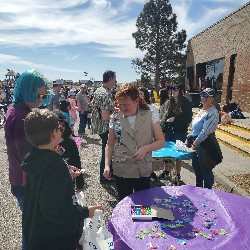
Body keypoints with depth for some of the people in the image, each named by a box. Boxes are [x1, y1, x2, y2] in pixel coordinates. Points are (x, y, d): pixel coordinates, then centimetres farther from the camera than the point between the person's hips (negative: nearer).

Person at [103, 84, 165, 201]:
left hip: (143, 171, 0)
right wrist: (107, 165, -5)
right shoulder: (115, 118, -2)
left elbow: (161, 141, 0)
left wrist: (146, 148, -16)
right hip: (122, 171, 1)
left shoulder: (150, 116, -5)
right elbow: (110, 145, 5)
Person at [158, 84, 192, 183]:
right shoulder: (169, 102, 7)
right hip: (169, 130, 4)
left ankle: (178, 175, 21)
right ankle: (166, 172, 27)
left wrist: (175, 119, -16)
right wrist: (163, 130, 5)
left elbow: (188, 118, -7)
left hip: (180, 132, -4)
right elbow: (165, 116, 11)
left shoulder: (186, 103, -6)